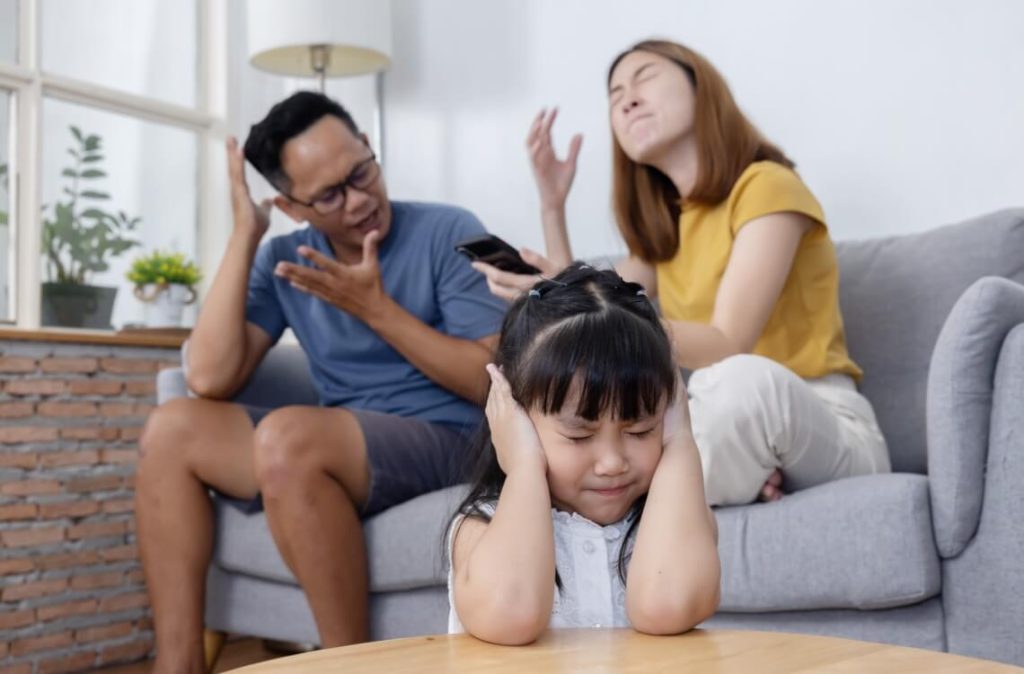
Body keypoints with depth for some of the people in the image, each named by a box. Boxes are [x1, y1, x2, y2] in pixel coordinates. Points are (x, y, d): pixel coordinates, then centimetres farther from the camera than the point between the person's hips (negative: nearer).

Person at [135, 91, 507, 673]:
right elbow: (211, 379, -5)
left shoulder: (449, 232, -4)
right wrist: (244, 235, -6)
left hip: (449, 442, -5)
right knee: (173, 428, -8)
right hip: (339, 450, 6)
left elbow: (493, 381, -10)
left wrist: (376, 309, -16)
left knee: (288, 434, -31)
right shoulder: (284, 260, 8)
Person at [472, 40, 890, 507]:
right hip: (732, 424, 6)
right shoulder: (662, 223, 16)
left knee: (743, 381, -40)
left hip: (827, 427, -6)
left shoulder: (766, 186, -9)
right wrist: (552, 205, 8)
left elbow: (725, 348, -20)